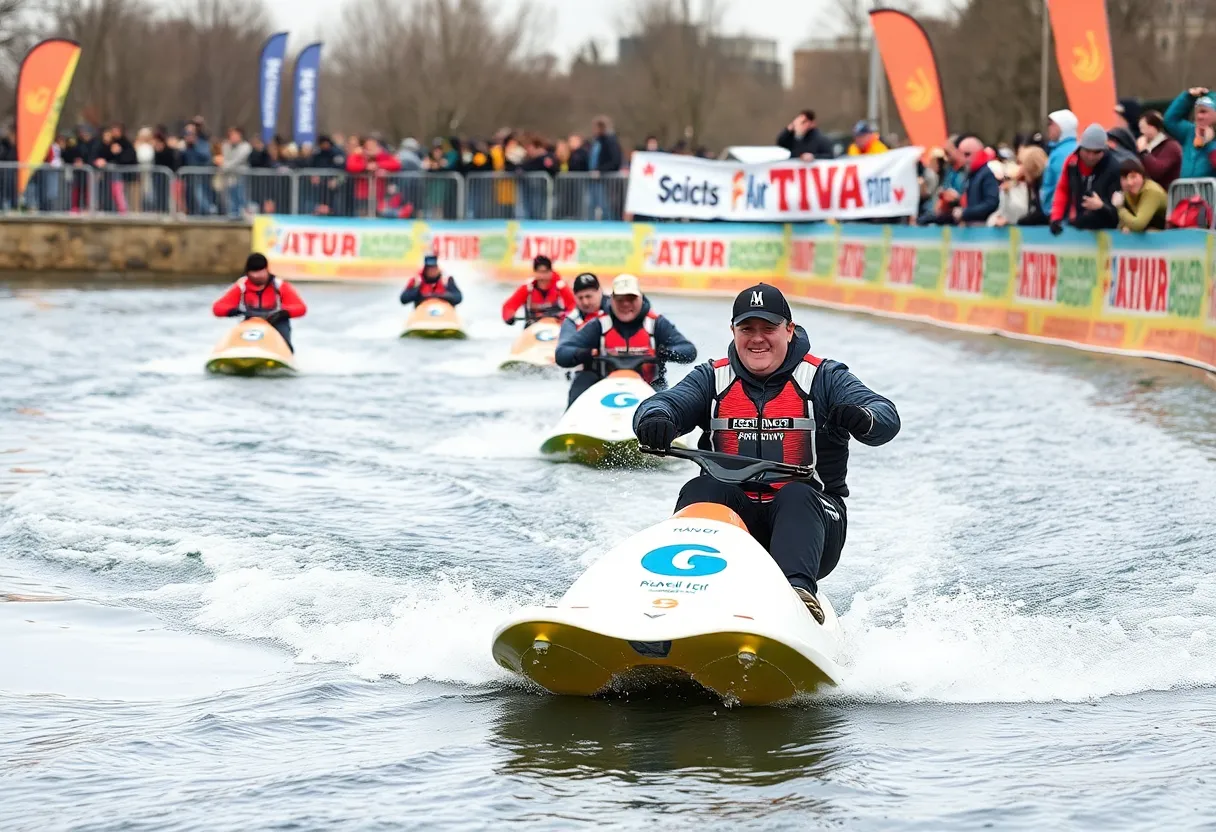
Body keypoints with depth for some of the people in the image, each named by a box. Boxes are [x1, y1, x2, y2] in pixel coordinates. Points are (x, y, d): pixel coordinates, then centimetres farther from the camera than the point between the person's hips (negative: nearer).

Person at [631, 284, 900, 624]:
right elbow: (662, 403, -5)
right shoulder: (713, 379, 12)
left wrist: (861, 419, -36)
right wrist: (655, 419, -31)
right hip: (732, 517, 2)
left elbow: (887, 420, -10)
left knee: (796, 496, -33)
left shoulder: (823, 377, 4)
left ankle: (798, 587, -55)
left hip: (805, 518, -2)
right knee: (700, 490, -25)